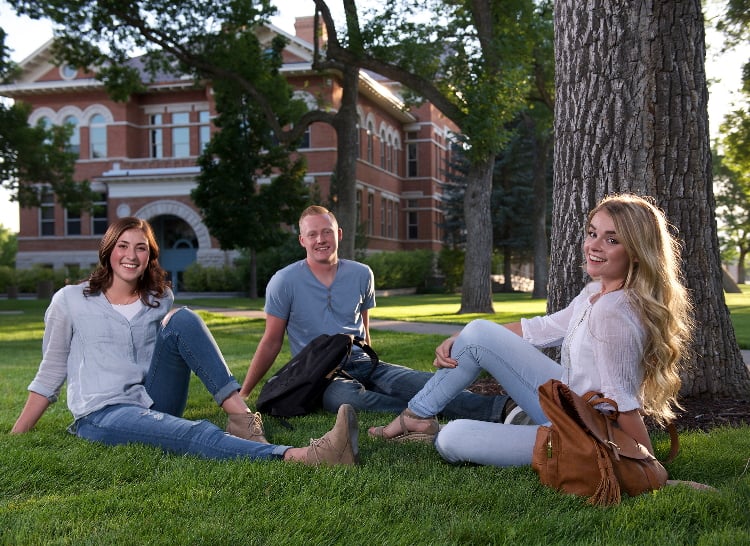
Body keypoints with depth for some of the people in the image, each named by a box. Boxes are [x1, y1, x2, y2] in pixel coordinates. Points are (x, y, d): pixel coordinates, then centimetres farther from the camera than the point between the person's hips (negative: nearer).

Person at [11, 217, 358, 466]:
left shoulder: (160, 301, 12)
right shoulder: (69, 301, 3)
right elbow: (50, 373, 7)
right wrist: (16, 436, 4)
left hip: (155, 404, 4)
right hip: (102, 416, -4)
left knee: (182, 320, -21)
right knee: (197, 435, -36)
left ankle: (241, 417, -32)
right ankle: (301, 456, -59)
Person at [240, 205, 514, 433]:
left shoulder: (361, 275, 9)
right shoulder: (284, 282, -1)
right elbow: (271, 342, 5)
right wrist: (242, 395, 4)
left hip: (362, 363, 3)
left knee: (420, 382, -27)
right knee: (347, 396, -40)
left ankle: (498, 409, -45)